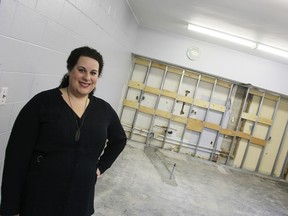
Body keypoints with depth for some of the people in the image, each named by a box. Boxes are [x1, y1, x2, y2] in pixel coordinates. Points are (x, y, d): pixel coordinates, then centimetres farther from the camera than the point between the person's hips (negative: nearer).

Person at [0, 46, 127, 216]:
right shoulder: (43, 102, -12)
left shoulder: (104, 109, -1)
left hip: (80, 200, 4)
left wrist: (101, 167, 7)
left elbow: (119, 140, 17)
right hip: (37, 199, -3)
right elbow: (17, 154, -11)